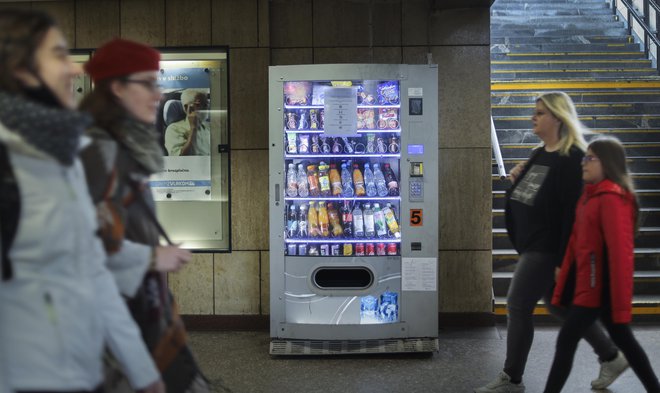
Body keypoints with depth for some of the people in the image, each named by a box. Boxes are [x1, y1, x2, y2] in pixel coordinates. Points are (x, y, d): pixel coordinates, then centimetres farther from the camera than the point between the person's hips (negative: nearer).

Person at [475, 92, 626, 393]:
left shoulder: (572, 158, -17)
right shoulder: (539, 154, 12)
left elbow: (573, 210, -21)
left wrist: (564, 259, -22)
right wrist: (517, 181, 0)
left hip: (548, 247, -10)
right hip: (531, 244, 10)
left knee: (518, 305, -4)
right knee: (558, 305, 18)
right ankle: (611, 357, 35)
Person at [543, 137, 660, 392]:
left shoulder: (612, 198, -17)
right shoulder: (589, 195, 12)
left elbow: (621, 253, -21)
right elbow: (575, 244, 13)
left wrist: (621, 305, -22)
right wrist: (561, 290, 13)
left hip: (598, 285, -9)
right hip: (589, 282, 9)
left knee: (567, 340, -5)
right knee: (623, 340, 18)